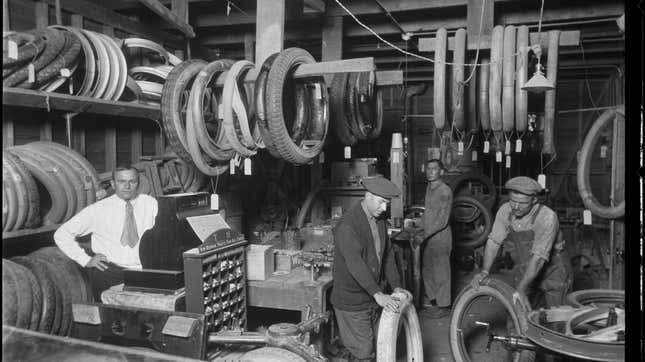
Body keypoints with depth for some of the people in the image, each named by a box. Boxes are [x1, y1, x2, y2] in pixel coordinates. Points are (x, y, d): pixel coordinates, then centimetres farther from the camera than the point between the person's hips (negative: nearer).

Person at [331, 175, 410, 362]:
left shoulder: (379, 220, 7)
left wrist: (396, 286, 3)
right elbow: (354, 263, -31)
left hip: (374, 297, 8)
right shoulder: (347, 225, -21)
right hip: (352, 302, -8)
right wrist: (378, 294, -37)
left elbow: (387, 253, 12)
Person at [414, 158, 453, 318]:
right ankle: (431, 298, 34)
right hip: (428, 236, 9)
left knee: (441, 271, 2)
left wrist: (424, 235, -26)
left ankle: (443, 305, 14)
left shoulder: (445, 191, -18)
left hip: (440, 236, -9)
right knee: (427, 268, 18)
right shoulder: (429, 188, 9)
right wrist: (422, 232, 19)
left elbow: (442, 220, -23)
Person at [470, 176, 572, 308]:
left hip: (553, 272, -4)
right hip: (525, 273, 4)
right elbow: (493, 241, -9)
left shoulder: (547, 217, -27)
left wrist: (520, 289, -35)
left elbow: (539, 256, -32)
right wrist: (484, 271, -22)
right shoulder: (505, 211, -12)